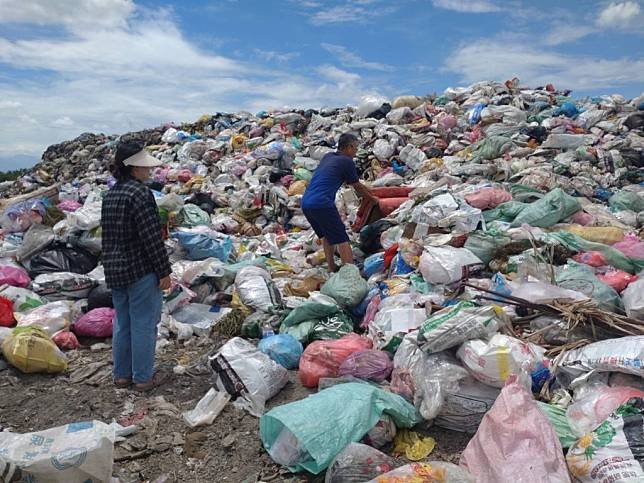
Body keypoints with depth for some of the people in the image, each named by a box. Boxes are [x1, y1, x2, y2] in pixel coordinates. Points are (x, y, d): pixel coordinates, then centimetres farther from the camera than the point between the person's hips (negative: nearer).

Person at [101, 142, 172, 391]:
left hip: (114, 269, 8)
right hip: (140, 270, -8)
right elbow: (152, 237, -19)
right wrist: (164, 271, -14)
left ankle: (122, 374, 28)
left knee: (122, 323, 17)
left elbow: (108, 235, 16)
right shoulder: (140, 193, -17)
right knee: (143, 324, 3)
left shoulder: (110, 195, 10)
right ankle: (143, 377, 14)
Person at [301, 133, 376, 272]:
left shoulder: (328, 157, 21)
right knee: (341, 239, -4)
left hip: (306, 203, 8)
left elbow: (350, 181, 33)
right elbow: (358, 187, 9)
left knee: (326, 235, 23)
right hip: (322, 204, -8)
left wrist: (368, 191, 40)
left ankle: (332, 269, 26)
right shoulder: (347, 162, -2)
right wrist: (373, 199, 26)